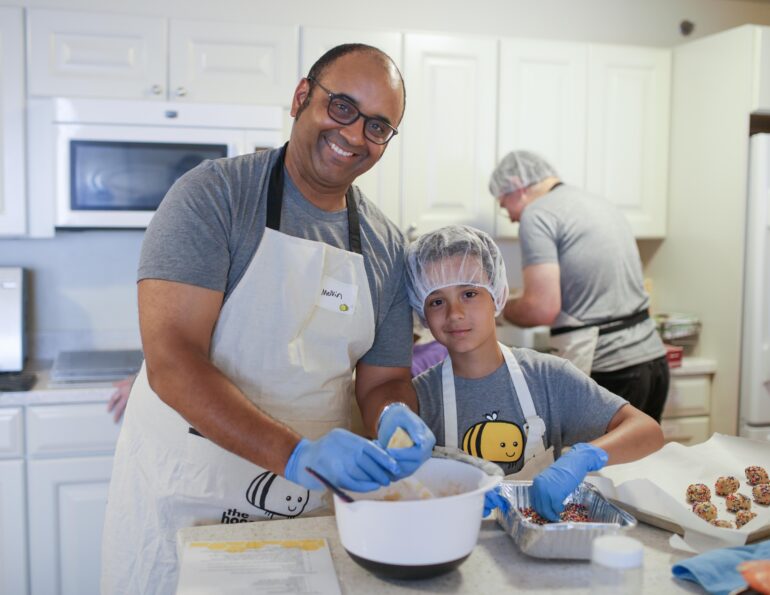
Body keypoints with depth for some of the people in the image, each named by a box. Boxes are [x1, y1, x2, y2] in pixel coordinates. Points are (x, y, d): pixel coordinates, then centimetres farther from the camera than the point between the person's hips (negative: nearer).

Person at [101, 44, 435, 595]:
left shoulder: (389, 247, 1)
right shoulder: (214, 194, -14)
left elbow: (383, 379, 6)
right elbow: (170, 362, -22)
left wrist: (396, 418, -17)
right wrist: (296, 455, -31)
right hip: (183, 500, -3)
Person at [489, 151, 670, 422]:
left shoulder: (537, 214, -8)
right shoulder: (600, 204, 18)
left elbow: (543, 308, -17)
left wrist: (504, 307, 3)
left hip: (607, 372, -8)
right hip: (652, 359, 8)